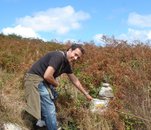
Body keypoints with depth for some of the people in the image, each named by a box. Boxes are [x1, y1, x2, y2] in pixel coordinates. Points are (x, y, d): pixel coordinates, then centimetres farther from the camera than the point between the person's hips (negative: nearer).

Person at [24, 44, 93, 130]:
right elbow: (47, 76, -30)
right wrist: (56, 84, -9)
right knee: (50, 110, -12)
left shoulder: (67, 64, 6)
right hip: (36, 79, -10)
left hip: (44, 81, 10)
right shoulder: (58, 56, -23)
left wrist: (86, 94, 24)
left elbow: (75, 80, 19)